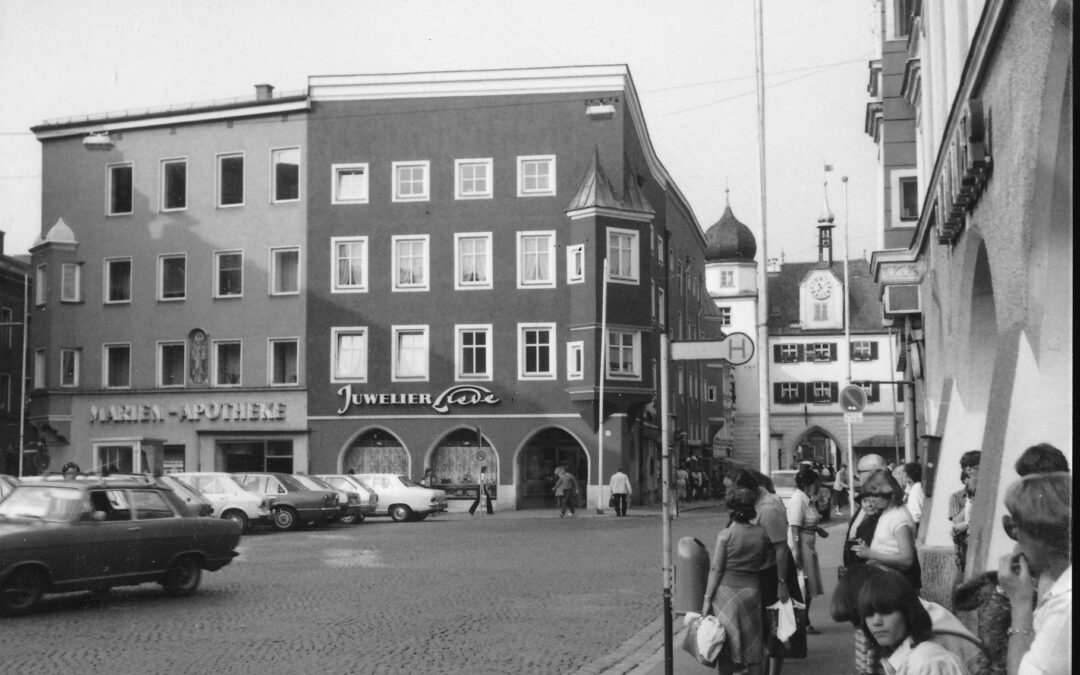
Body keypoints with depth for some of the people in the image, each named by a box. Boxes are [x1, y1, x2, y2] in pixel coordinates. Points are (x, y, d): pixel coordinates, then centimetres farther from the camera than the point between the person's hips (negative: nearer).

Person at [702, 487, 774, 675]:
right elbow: (767, 562, 3)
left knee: (726, 645, 5)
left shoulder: (725, 535, -12)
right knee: (752, 643, 13)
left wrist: (707, 598, -7)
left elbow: (716, 569, -10)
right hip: (751, 590, 3)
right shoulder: (762, 533, -1)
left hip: (726, 591, -3)